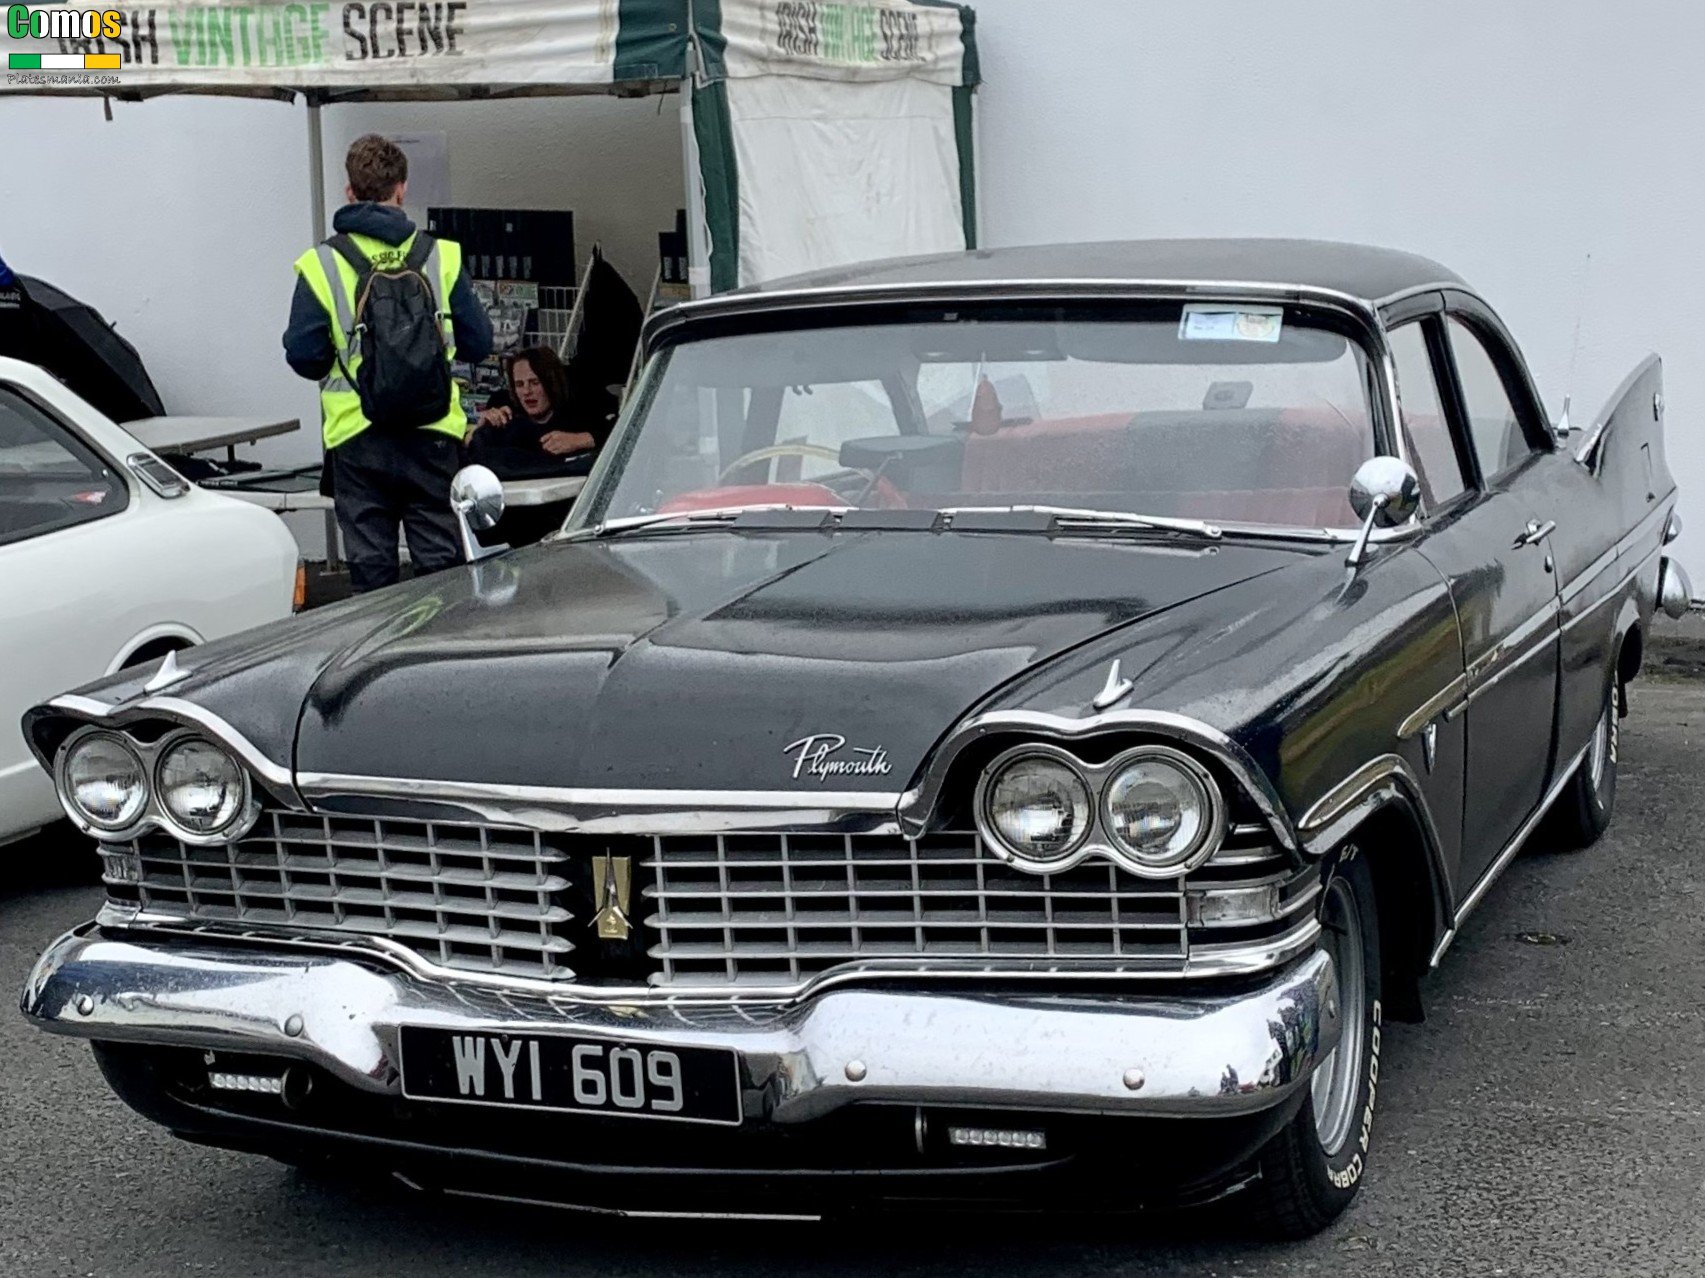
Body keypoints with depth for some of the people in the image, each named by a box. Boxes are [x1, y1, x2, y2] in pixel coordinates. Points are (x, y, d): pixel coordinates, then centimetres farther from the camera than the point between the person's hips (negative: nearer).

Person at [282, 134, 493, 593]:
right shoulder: (441, 257, -1)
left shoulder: (321, 265, -4)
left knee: (370, 564, 6)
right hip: (432, 433, 1)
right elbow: (478, 344, 3)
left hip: (356, 436, 0)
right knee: (441, 563, 7)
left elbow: (303, 356, -4)